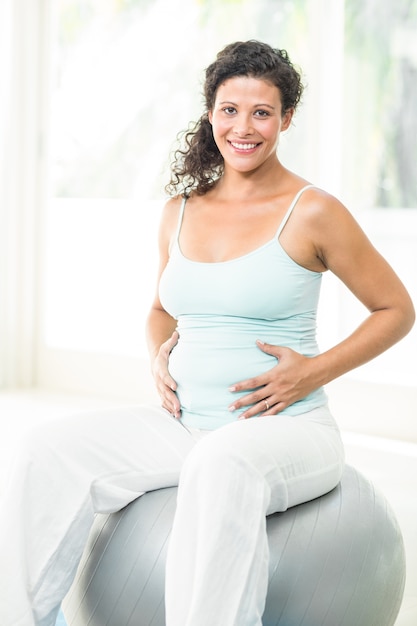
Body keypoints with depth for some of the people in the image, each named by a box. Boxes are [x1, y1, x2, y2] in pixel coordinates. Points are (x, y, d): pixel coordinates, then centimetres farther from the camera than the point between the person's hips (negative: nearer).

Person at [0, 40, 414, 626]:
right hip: (185, 425, 5)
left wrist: (314, 371, -8)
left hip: (287, 429, -5)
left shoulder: (312, 213, -4)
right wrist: (159, 356, 4)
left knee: (221, 465, -40)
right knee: (53, 450, -16)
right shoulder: (181, 210, 11)